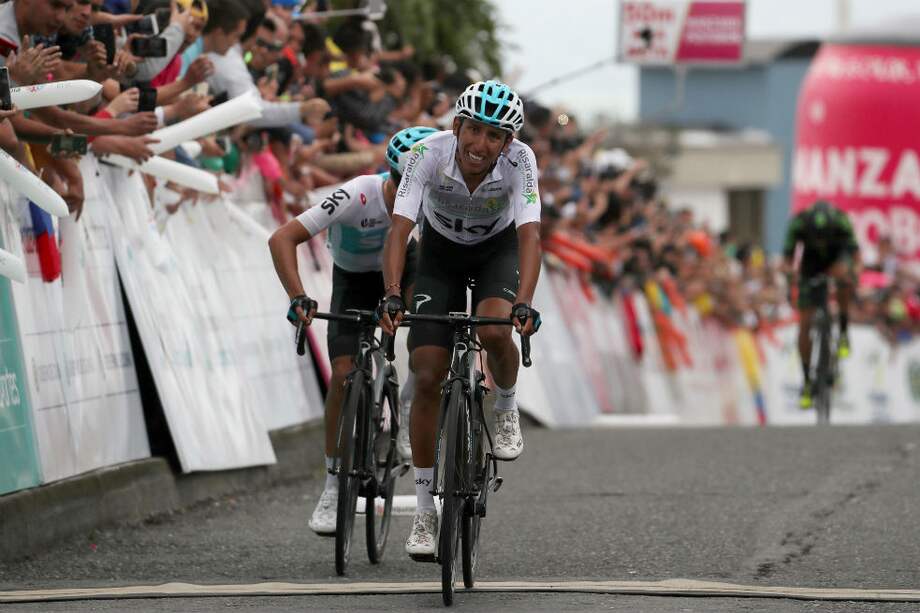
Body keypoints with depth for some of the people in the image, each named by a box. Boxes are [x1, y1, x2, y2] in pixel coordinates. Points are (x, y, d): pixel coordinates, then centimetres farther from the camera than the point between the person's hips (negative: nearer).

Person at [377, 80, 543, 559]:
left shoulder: (519, 161, -31)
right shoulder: (428, 154, -31)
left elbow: (530, 236, -39)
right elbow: (399, 230, -37)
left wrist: (523, 304, -54)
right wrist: (392, 296, -51)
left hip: (498, 249, -1)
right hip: (441, 253, 1)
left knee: (494, 332, -33)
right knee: (427, 378, -8)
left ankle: (506, 408, 1)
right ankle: (425, 510, 2)